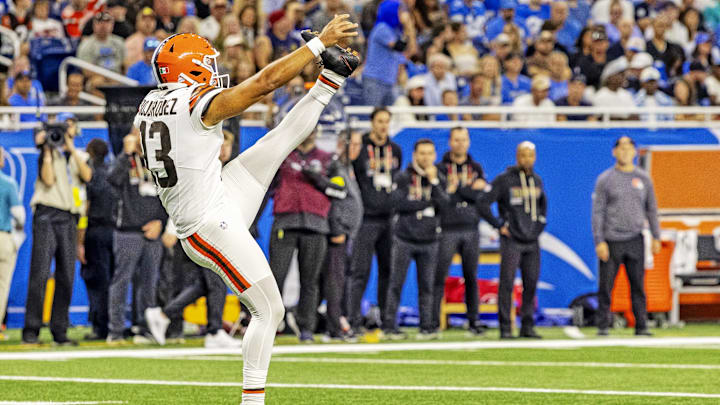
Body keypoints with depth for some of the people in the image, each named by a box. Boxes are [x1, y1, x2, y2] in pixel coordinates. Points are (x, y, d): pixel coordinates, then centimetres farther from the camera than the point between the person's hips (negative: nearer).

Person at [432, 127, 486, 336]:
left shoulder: (476, 168, 11)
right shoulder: (440, 168, 2)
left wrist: (456, 188, -11)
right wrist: (470, 188, -13)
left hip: (471, 230, 3)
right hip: (448, 230, -3)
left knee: (471, 277, 5)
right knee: (439, 277, -6)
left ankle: (473, 321, 10)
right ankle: (434, 321, -4)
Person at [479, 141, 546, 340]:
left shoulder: (537, 181, 11)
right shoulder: (504, 180, -7)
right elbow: (483, 205, -9)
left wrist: (540, 224, 15)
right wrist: (499, 225, -9)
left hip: (532, 241, 5)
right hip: (511, 241, -5)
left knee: (531, 284, 4)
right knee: (507, 284, -8)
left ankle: (527, 326, 12)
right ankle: (505, 328, -6)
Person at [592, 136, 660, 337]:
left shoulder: (643, 178, 10)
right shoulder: (605, 180, 1)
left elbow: (651, 209, 15)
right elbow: (597, 212, -2)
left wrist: (656, 237, 10)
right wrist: (599, 242, -10)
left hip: (635, 240, 2)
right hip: (611, 241, -2)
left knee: (638, 285, 0)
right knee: (605, 285, -1)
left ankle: (641, 326, 2)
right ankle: (603, 325, 5)